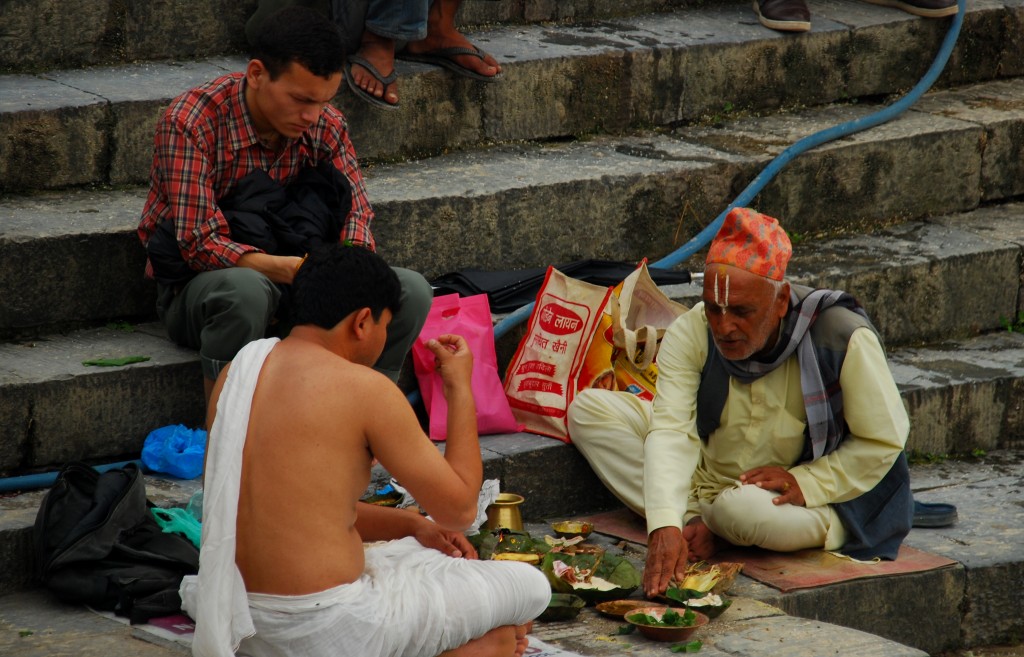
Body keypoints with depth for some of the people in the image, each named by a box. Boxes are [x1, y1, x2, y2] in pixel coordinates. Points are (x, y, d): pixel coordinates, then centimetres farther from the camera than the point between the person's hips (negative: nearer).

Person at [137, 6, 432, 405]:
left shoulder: (326, 125, -1)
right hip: (199, 284, -5)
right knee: (245, 289, -42)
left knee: (410, 291, -16)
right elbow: (199, 244, -24)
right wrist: (286, 268, -39)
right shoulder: (190, 123, -19)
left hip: (291, 282, 5)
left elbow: (356, 208, 3)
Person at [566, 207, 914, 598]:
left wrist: (804, 483, -25)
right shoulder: (691, 333, -17)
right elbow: (671, 431, -27)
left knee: (746, 508, -41)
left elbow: (884, 441, -13)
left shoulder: (843, 340, -23)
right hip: (706, 480, 4)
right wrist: (665, 526, -43)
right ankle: (692, 522, -20)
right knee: (588, 409, -12)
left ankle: (709, 528, -3)